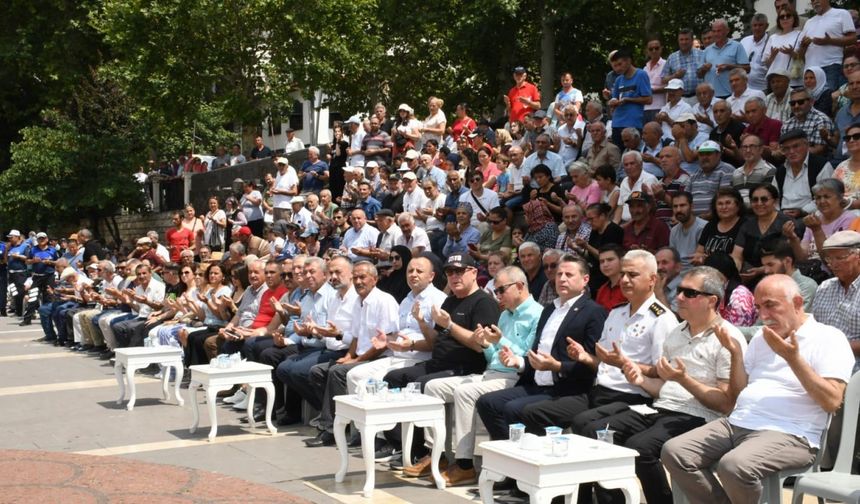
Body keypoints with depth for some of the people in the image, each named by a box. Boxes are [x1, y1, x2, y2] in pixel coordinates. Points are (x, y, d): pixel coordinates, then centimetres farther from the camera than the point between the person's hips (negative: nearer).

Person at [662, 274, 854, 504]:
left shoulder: (828, 338, -1)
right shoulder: (761, 337, 20)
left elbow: (831, 401, -13)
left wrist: (793, 359, -18)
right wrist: (735, 353, 5)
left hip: (787, 434, -7)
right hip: (736, 424, 7)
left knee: (735, 465, -36)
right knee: (673, 452, -14)